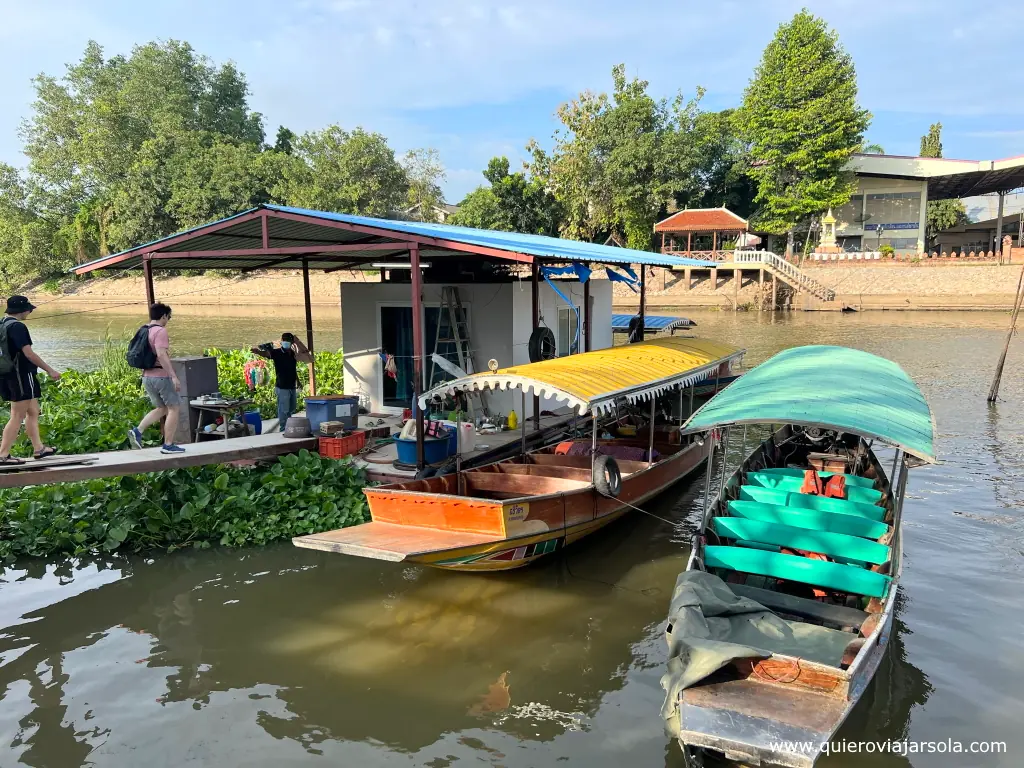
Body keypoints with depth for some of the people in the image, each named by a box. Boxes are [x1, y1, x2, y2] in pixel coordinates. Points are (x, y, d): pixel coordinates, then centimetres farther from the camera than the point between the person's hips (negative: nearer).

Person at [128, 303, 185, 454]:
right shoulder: (160, 331, -14)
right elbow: (161, 354, -25)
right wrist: (173, 376, -27)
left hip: (147, 376, 9)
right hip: (161, 376, -9)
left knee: (161, 408, 20)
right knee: (174, 408, 2)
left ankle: (137, 431, 5)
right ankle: (168, 445, 2)